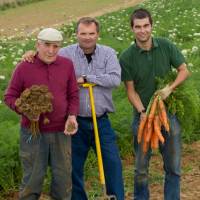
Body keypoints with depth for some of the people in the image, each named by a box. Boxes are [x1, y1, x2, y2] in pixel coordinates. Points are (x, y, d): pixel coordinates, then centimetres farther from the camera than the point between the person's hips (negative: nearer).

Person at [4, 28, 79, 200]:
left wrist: (72, 116, -9)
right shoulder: (24, 67, -7)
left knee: (63, 176, 12)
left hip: (61, 131, 3)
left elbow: (73, 95, 7)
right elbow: (10, 96, -1)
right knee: (32, 177, 6)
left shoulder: (67, 65, 1)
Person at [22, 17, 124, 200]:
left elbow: (115, 79, -15)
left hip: (101, 121, 0)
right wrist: (32, 54, -15)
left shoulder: (108, 53, -1)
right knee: (74, 166, 10)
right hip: (76, 121, 0)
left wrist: (86, 78, -15)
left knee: (113, 162, 5)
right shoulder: (66, 53, -3)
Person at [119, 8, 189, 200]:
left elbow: (184, 70, 2)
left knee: (173, 166, 10)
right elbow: (131, 90, -6)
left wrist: (169, 88, -15)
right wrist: (142, 112, -20)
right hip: (143, 115, -1)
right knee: (141, 167, 7)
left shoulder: (166, 46, -5)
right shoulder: (126, 57, -9)